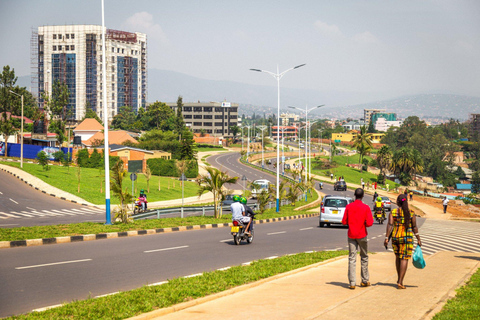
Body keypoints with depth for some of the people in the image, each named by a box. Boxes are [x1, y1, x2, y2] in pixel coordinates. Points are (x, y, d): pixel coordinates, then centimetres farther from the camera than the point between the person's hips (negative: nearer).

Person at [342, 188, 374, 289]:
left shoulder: (348, 207, -3)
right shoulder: (366, 208, -9)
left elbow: (344, 222, -1)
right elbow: (369, 223, -13)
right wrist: (363, 223, 8)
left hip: (351, 235, 1)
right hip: (362, 235, -1)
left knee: (352, 258, 1)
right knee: (364, 257, 13)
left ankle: (352, 282, -5)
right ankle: (365, 281, 19)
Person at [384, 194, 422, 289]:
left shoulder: (393, 212, -3)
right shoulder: (411, 213, -4)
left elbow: (390, 225, -10)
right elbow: (414, 227, -2)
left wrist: (386, 238, -10)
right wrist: (418, 239, 7)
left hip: (395, 237, 3)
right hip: (407, 238, -3)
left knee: (398, 257, 21)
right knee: (404, 259, -3)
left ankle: (399, 279, 32)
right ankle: (400, 282, -11)